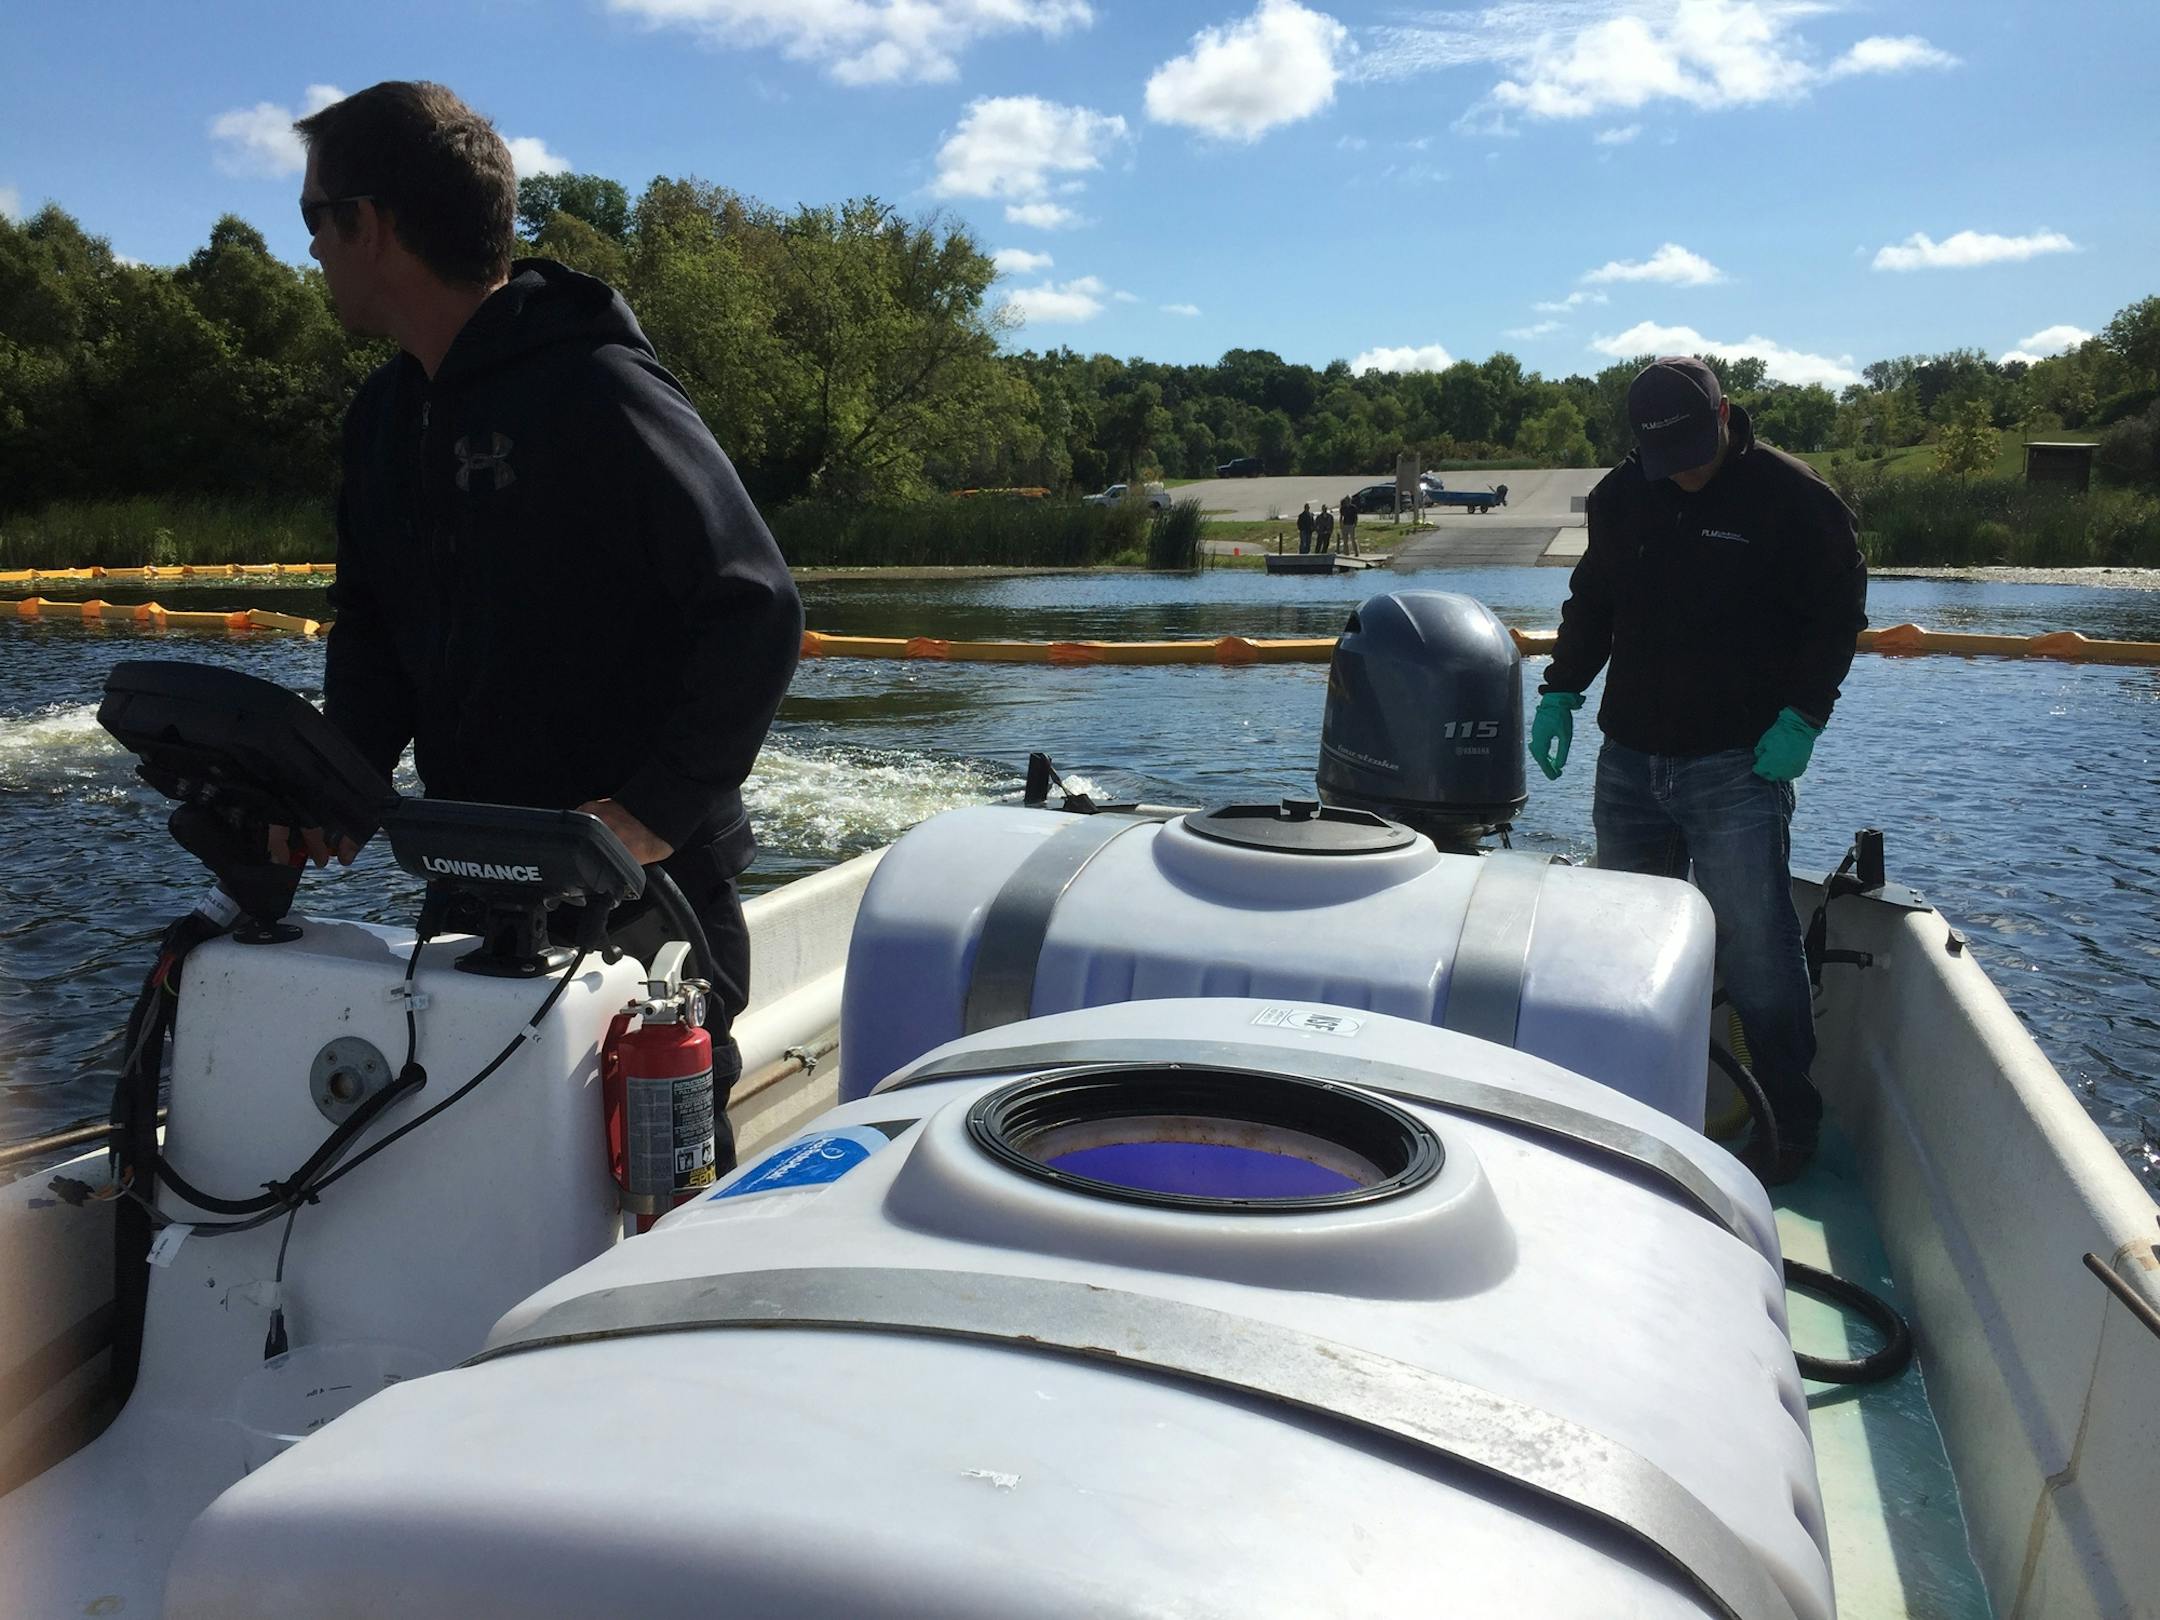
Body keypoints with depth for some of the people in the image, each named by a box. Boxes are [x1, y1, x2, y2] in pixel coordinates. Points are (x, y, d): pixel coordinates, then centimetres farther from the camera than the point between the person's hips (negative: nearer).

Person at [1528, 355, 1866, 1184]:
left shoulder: (1792, 495, -4)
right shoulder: (1620, 496, 9)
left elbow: (1838, 614, 0)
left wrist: (1802, 715, -10)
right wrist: (1561, 691, 9)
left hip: (1740, 765, -5)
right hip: (1630, 759, 5)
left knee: (1756, 948, -5)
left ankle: (1789, 1122, 11)